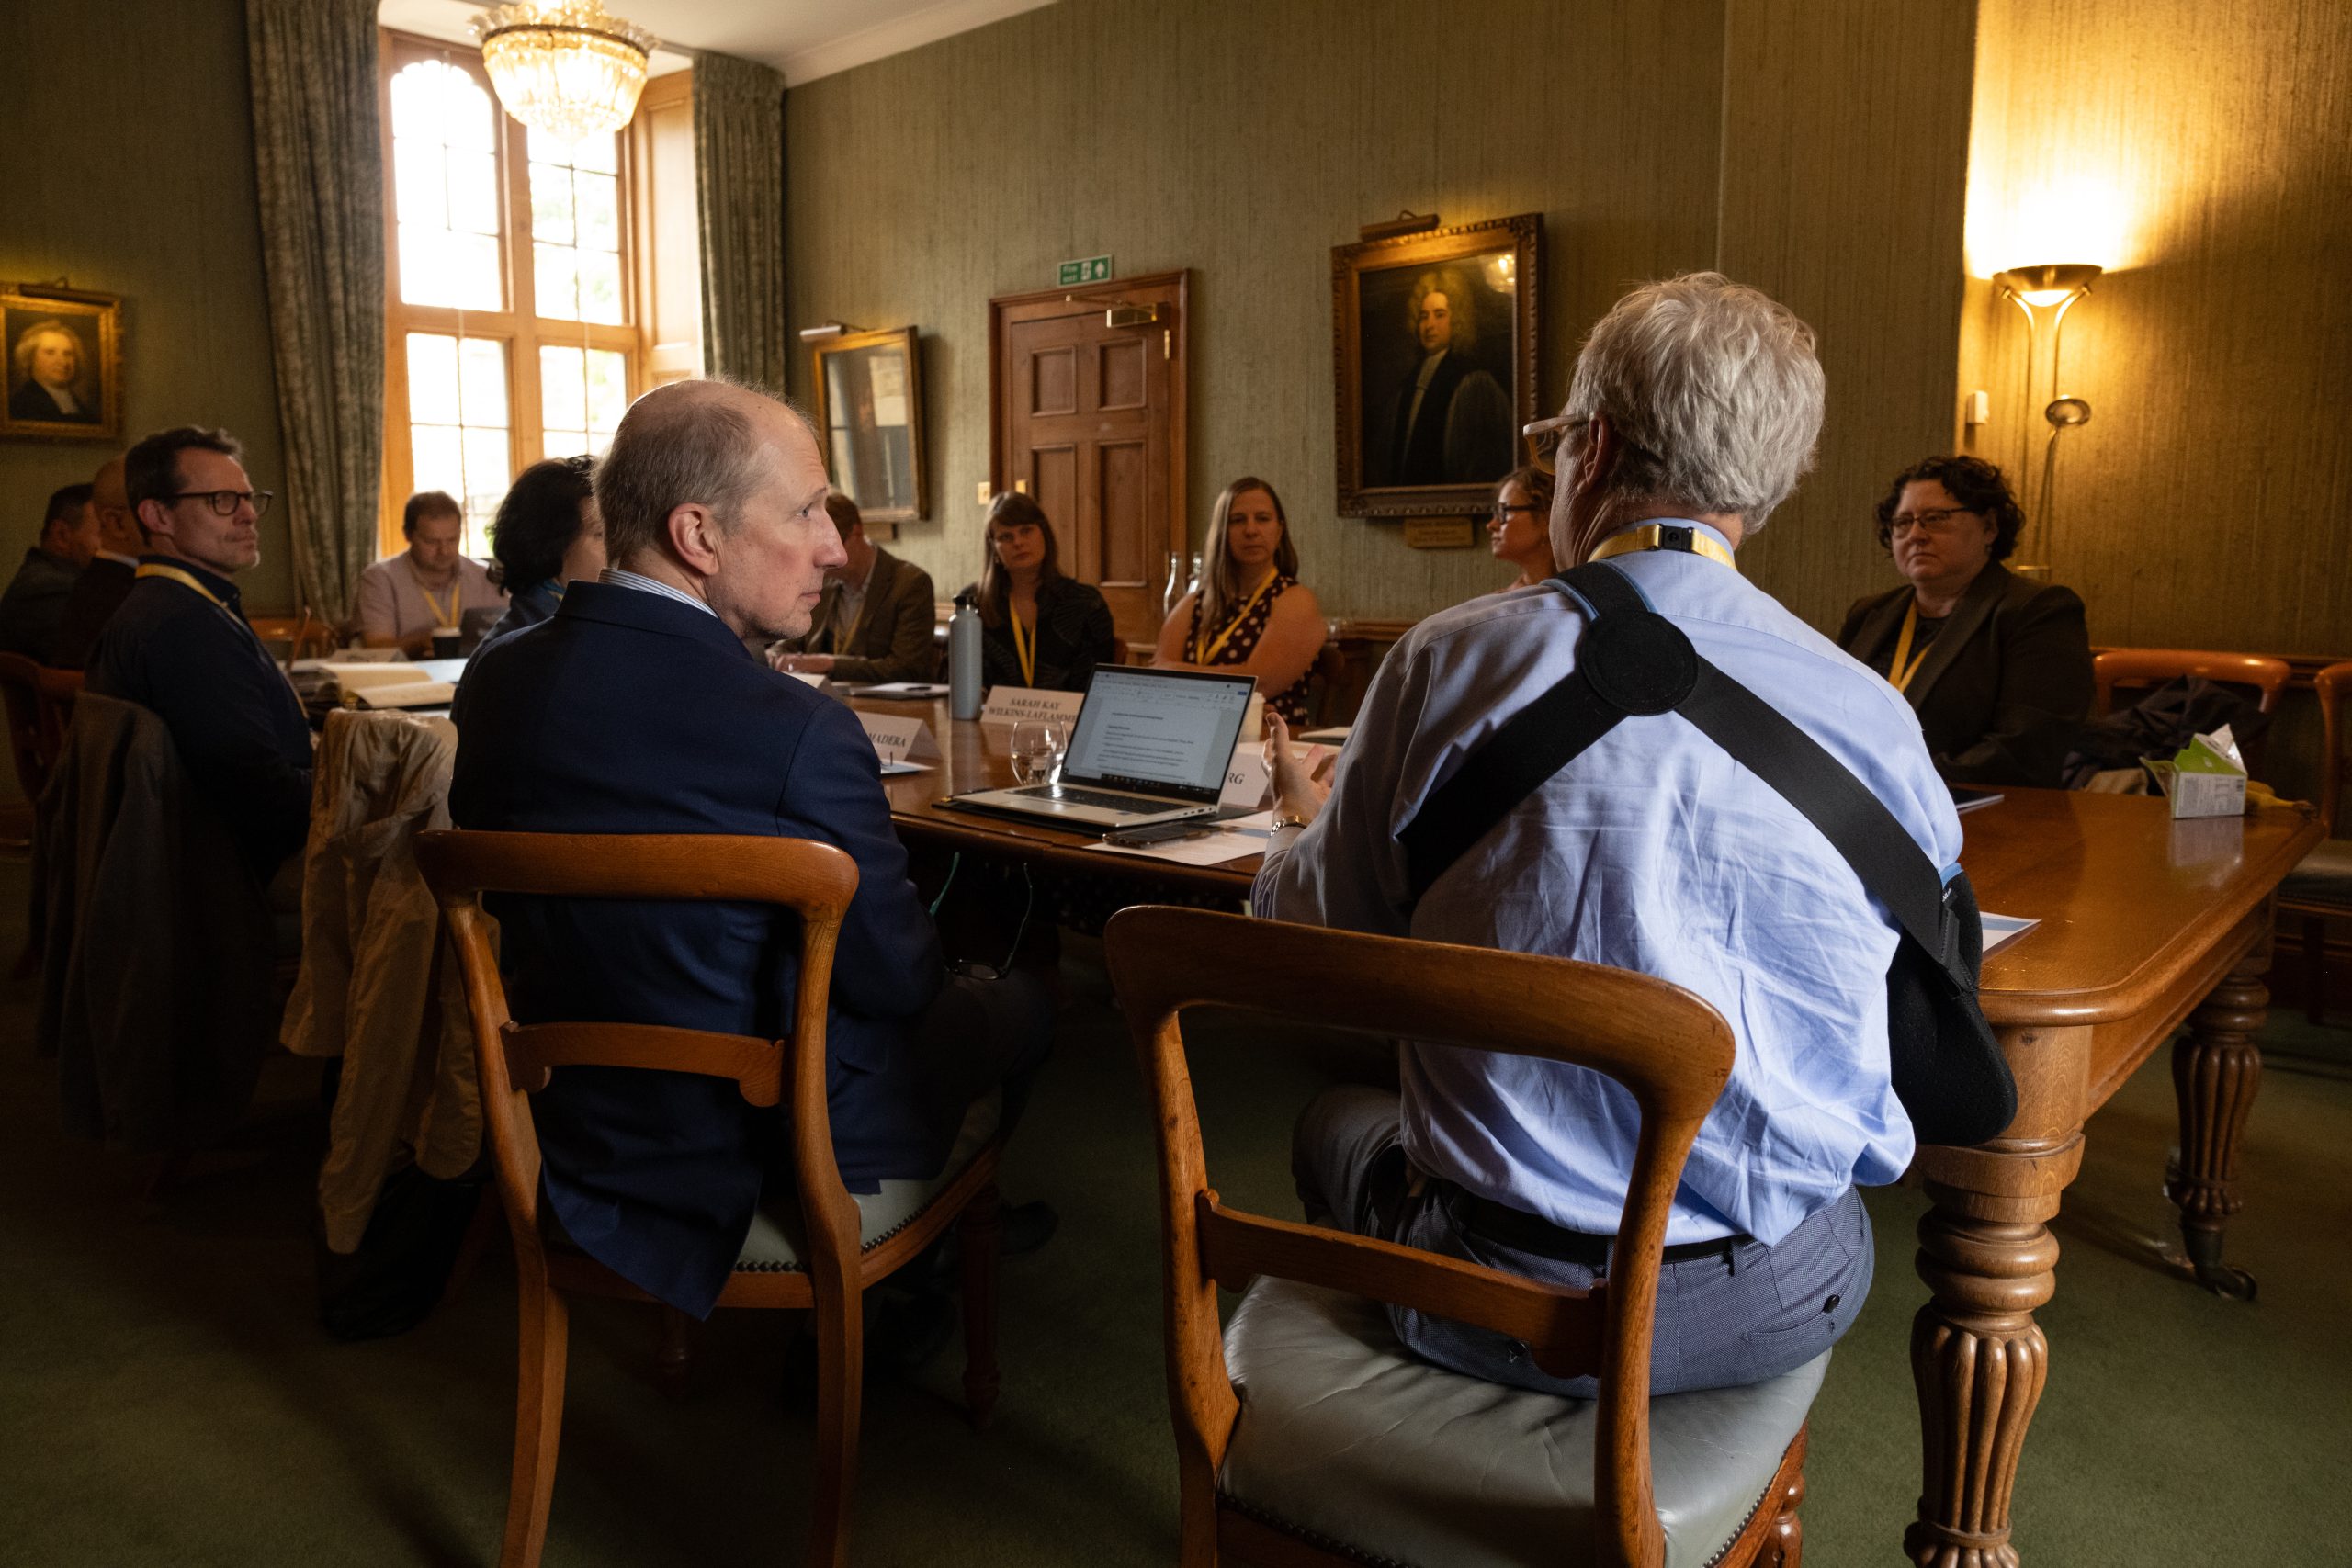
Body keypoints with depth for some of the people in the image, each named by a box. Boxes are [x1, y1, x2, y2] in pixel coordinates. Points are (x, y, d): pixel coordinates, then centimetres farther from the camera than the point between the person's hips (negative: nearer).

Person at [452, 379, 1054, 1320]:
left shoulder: (495, 681, -7)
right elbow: (896, 981, -18)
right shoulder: (799, 734, -30)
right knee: (1021, 1004, 19)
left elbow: (513, 906, 8)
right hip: (770, 1165, -7)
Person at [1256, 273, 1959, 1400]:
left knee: (1335, 1126, 29)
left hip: (1506, 1310, -2)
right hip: (1781, 1305, 3)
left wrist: (1300, 819, 23)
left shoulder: (1449, 663, -14)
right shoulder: (1875, 717, -10)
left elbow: (1309, 944, 0)